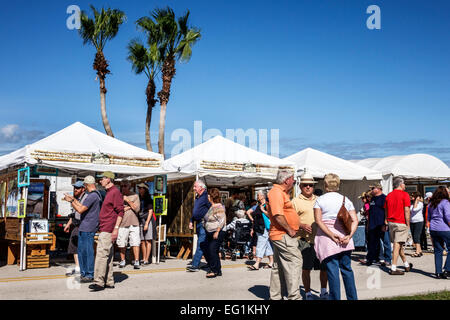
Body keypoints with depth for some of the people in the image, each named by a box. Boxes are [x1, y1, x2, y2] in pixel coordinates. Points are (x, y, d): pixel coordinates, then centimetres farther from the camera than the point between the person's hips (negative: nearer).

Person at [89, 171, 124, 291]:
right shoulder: (108, 193, 20)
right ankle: (109, 282, 14)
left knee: (101, 254, -13)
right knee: (107, 256, 10)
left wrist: (116, 228, -21)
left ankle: (99, 282, -13)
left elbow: (120, 212, -15)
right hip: (104, 230, 10)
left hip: (108, 230, -10)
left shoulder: (115, 192, -10)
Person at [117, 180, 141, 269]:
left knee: (135, 242, -7)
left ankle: (136, 262, -6)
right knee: (121, 244, 4)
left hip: (134, 223, 0)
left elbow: (137, 209, -1)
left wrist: (128, 200, -6)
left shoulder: (135, 196, 9)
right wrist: (129, 207, -6)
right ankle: (122, 261, 20)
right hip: (122, 223, 0)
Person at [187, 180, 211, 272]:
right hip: (198, 224, 9)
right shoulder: (197, 197, 17)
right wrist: (191, 221, 18)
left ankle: (195, 265, -11)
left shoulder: (206, 197, -11)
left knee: (200, 244, -10)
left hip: (204, 225, -9)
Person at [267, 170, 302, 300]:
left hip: (280, 235, 11)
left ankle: (275, 297, 19)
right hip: (283, 235, -11)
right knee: (294, 262, -10)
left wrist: (300, 225, 16)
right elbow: (278, 215, -24)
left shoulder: (282, 192, 20)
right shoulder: (276, 192, -14)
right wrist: (290, 230, -17)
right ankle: (294, 296, -8)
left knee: (279, 267, 13)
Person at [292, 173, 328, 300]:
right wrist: (302, 225, -18)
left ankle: (323, 291, 23)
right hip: (305, 240, -4)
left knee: (325, 267, 6)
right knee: (306, 268, 1)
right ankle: (308, 293, 15)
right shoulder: (295, 201, 3)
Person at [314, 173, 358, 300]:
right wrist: (349, 235, -7)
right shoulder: (345, 200, 10)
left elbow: (318, 220, -11)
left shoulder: (320, 200, 0)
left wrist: (332, 235, -14)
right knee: (347, 269, 13)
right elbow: (355, 220, 2)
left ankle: (335, 298, 3)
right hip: (345, 240, 4)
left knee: (333, 271, -1)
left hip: (327, 239, -3)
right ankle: (352, 297, 20)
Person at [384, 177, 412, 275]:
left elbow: (386, 210, 13)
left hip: (391, 222, 7)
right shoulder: (405, 195, -8)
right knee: (397, 245, -5)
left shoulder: (389, 195, 11)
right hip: (401, 223, -6)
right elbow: (406, 210, -13)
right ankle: (393, 269, -6)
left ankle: (406, 265, 31)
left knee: (399, 244, 16)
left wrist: (386, 223, 17)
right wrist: (408, 224, -8)